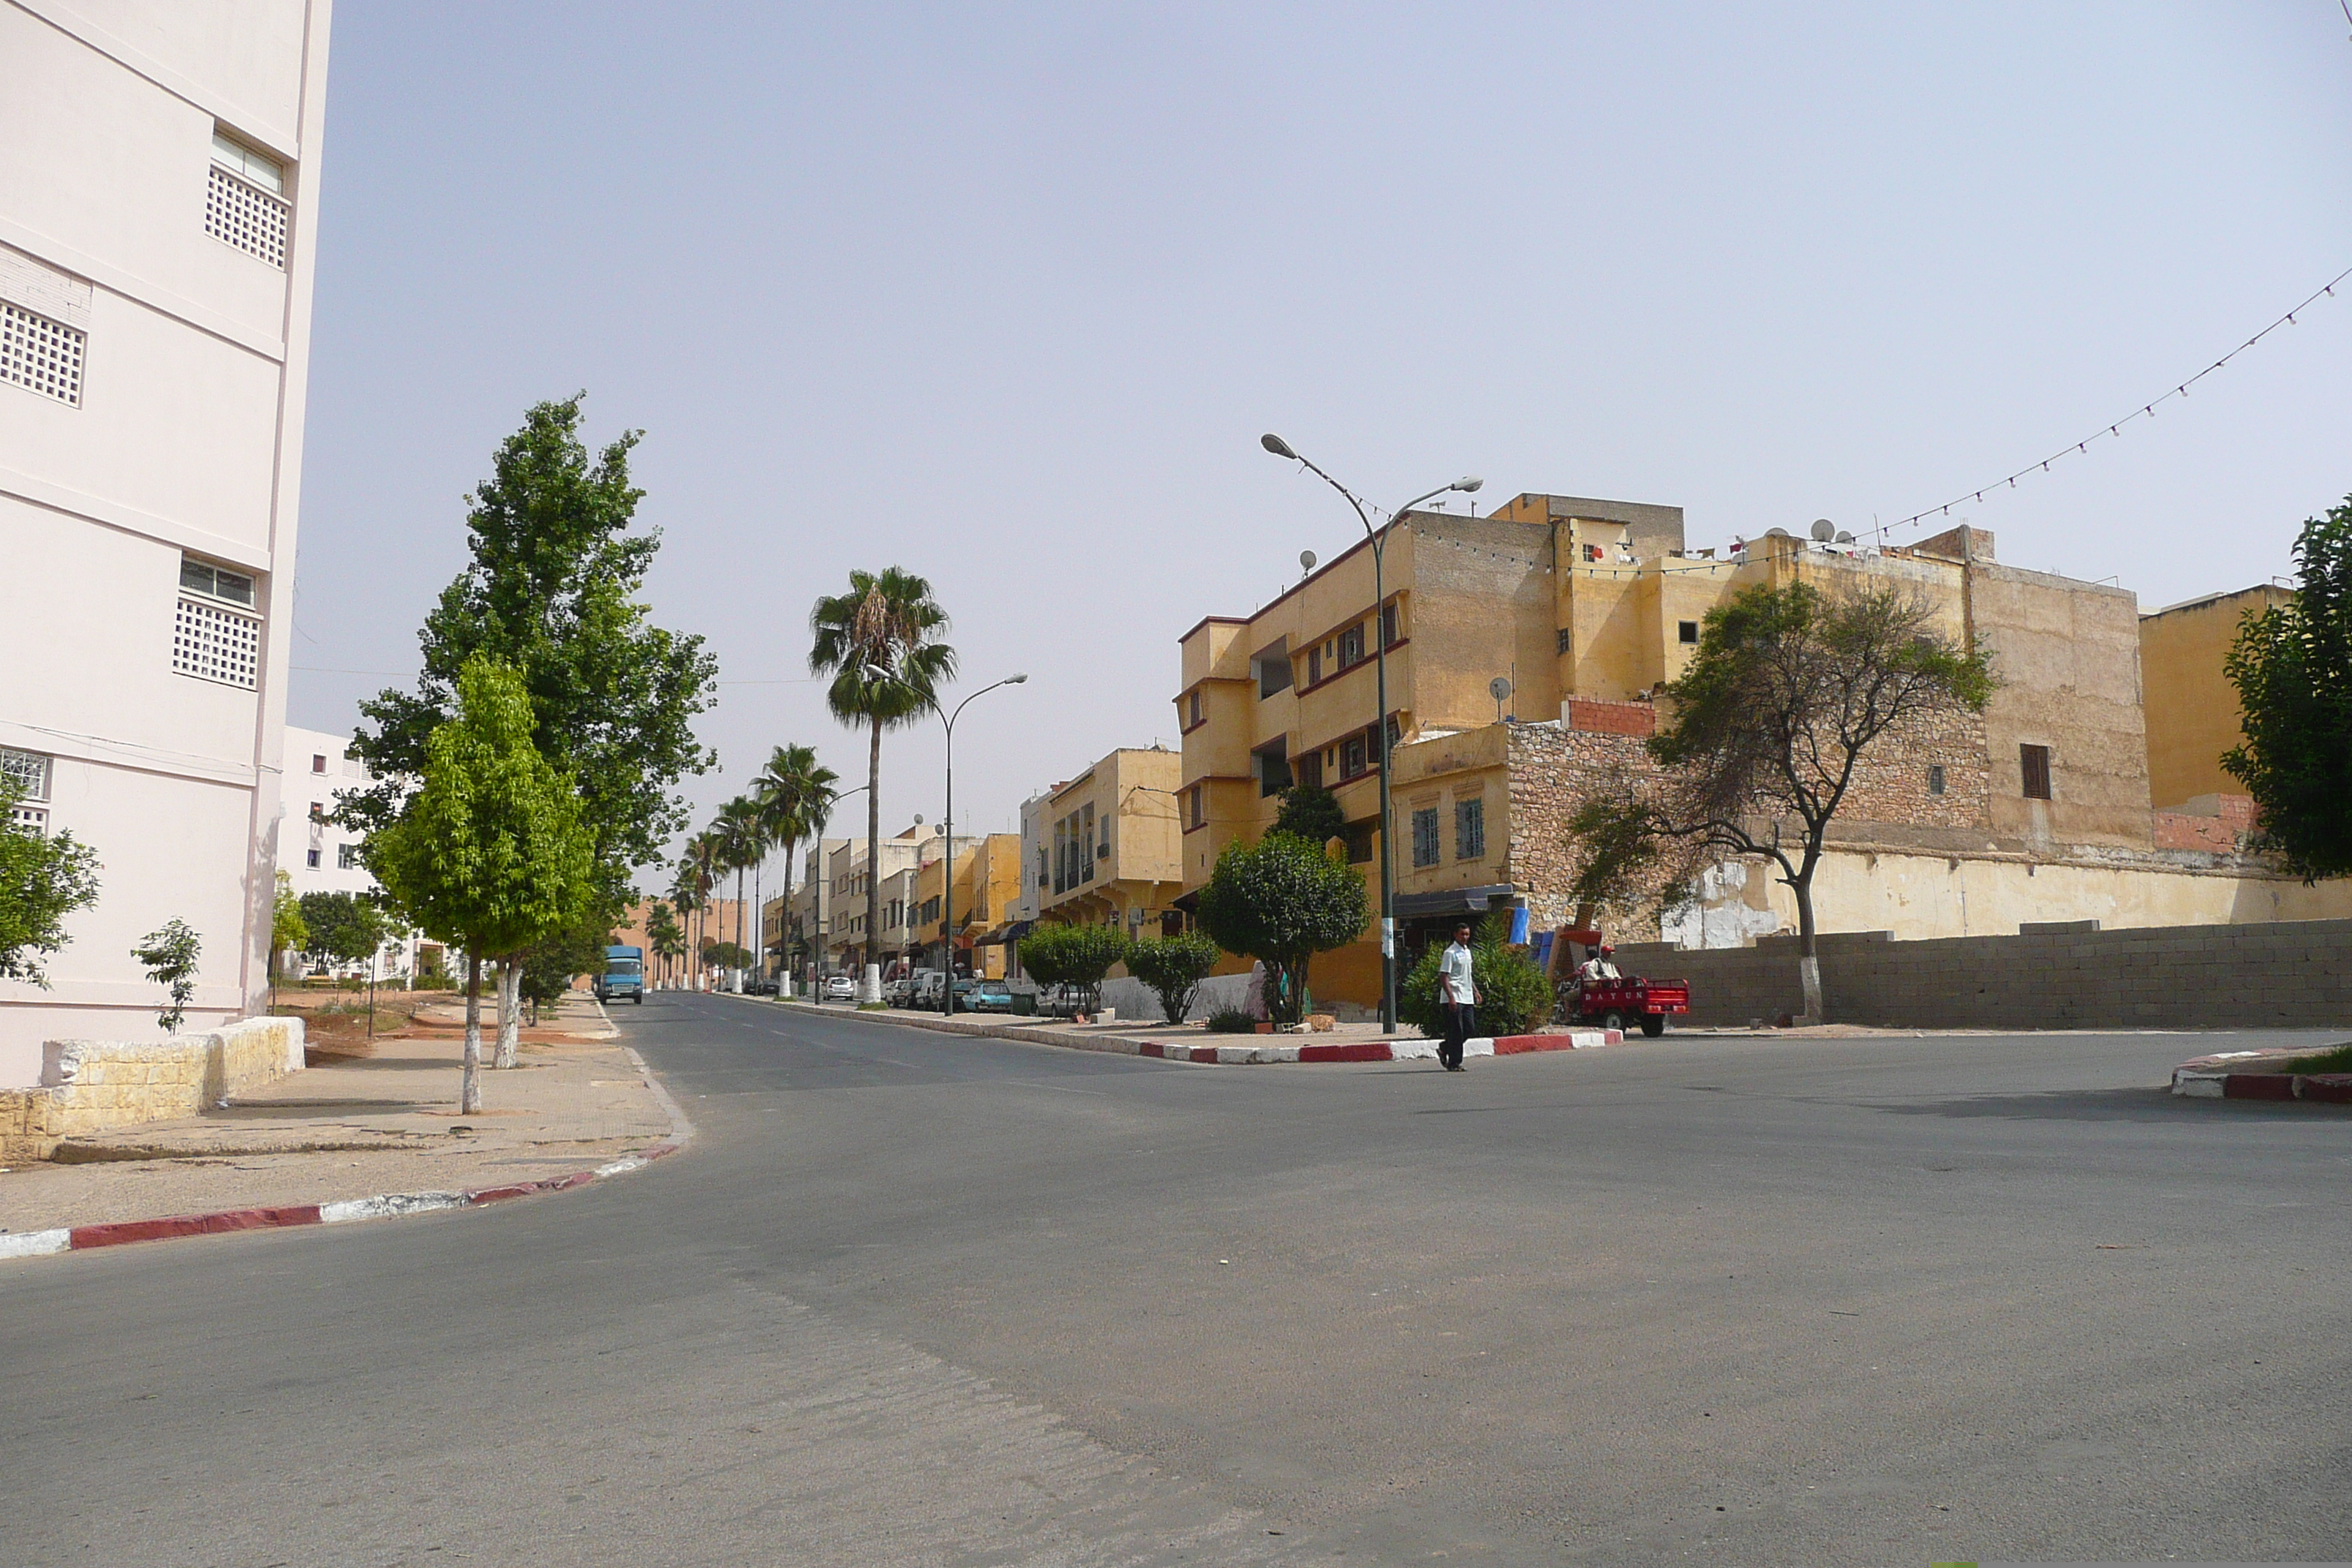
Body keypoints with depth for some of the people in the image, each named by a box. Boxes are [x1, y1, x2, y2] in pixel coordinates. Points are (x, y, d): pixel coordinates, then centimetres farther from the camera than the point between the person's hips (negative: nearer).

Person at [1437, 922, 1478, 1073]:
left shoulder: (1467, 951, 17)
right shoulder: (1451, 953, -10)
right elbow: (1443, 977, -15)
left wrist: (1475, 991, 20)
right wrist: (1451, 998, -22)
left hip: (1467, 998, 8)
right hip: (1454, 998, -8)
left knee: (1470, 1027, 6)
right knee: (1456, 1031, -6)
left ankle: (1445, 1048, 22)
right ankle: (1454, 1063, 0)